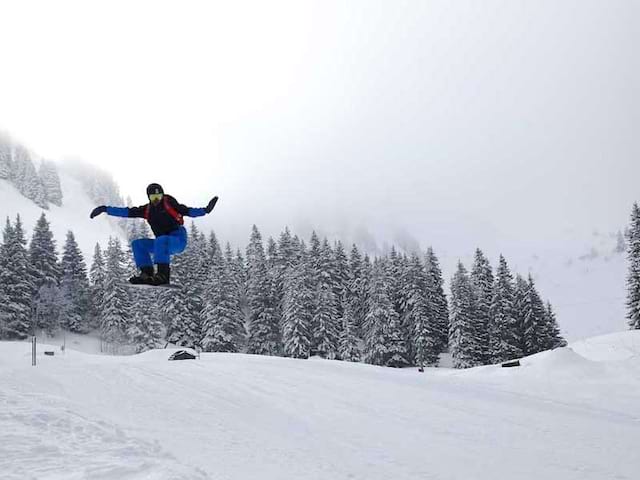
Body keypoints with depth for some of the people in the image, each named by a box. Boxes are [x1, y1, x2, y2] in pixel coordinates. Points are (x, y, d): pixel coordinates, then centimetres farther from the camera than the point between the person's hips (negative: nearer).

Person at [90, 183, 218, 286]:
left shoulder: (168, 201, -3)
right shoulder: (147, 210, 10)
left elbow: (186, 211, -10)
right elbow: (127, 212, 9)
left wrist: (205, 210, -25)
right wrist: (105, 209, 5)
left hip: (179, 240, -6)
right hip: (162, 244, 6)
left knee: (161, 240, -35)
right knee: (137, 243, -5)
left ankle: (163, 275, -41)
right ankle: (147, 274, -16)